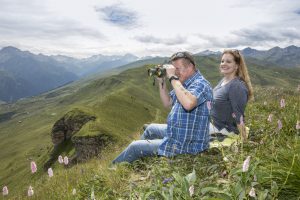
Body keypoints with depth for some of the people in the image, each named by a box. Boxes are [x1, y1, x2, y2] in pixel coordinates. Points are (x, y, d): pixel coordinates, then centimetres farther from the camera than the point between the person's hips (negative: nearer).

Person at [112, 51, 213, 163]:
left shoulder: (200, 84, -22)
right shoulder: (184, 83, 7)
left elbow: (188, 103, -44)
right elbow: (168, 103, 12)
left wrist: (173, 78, -33)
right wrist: (161, 82, -2)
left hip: (186, 144, -10)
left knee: (134, 147, -2)